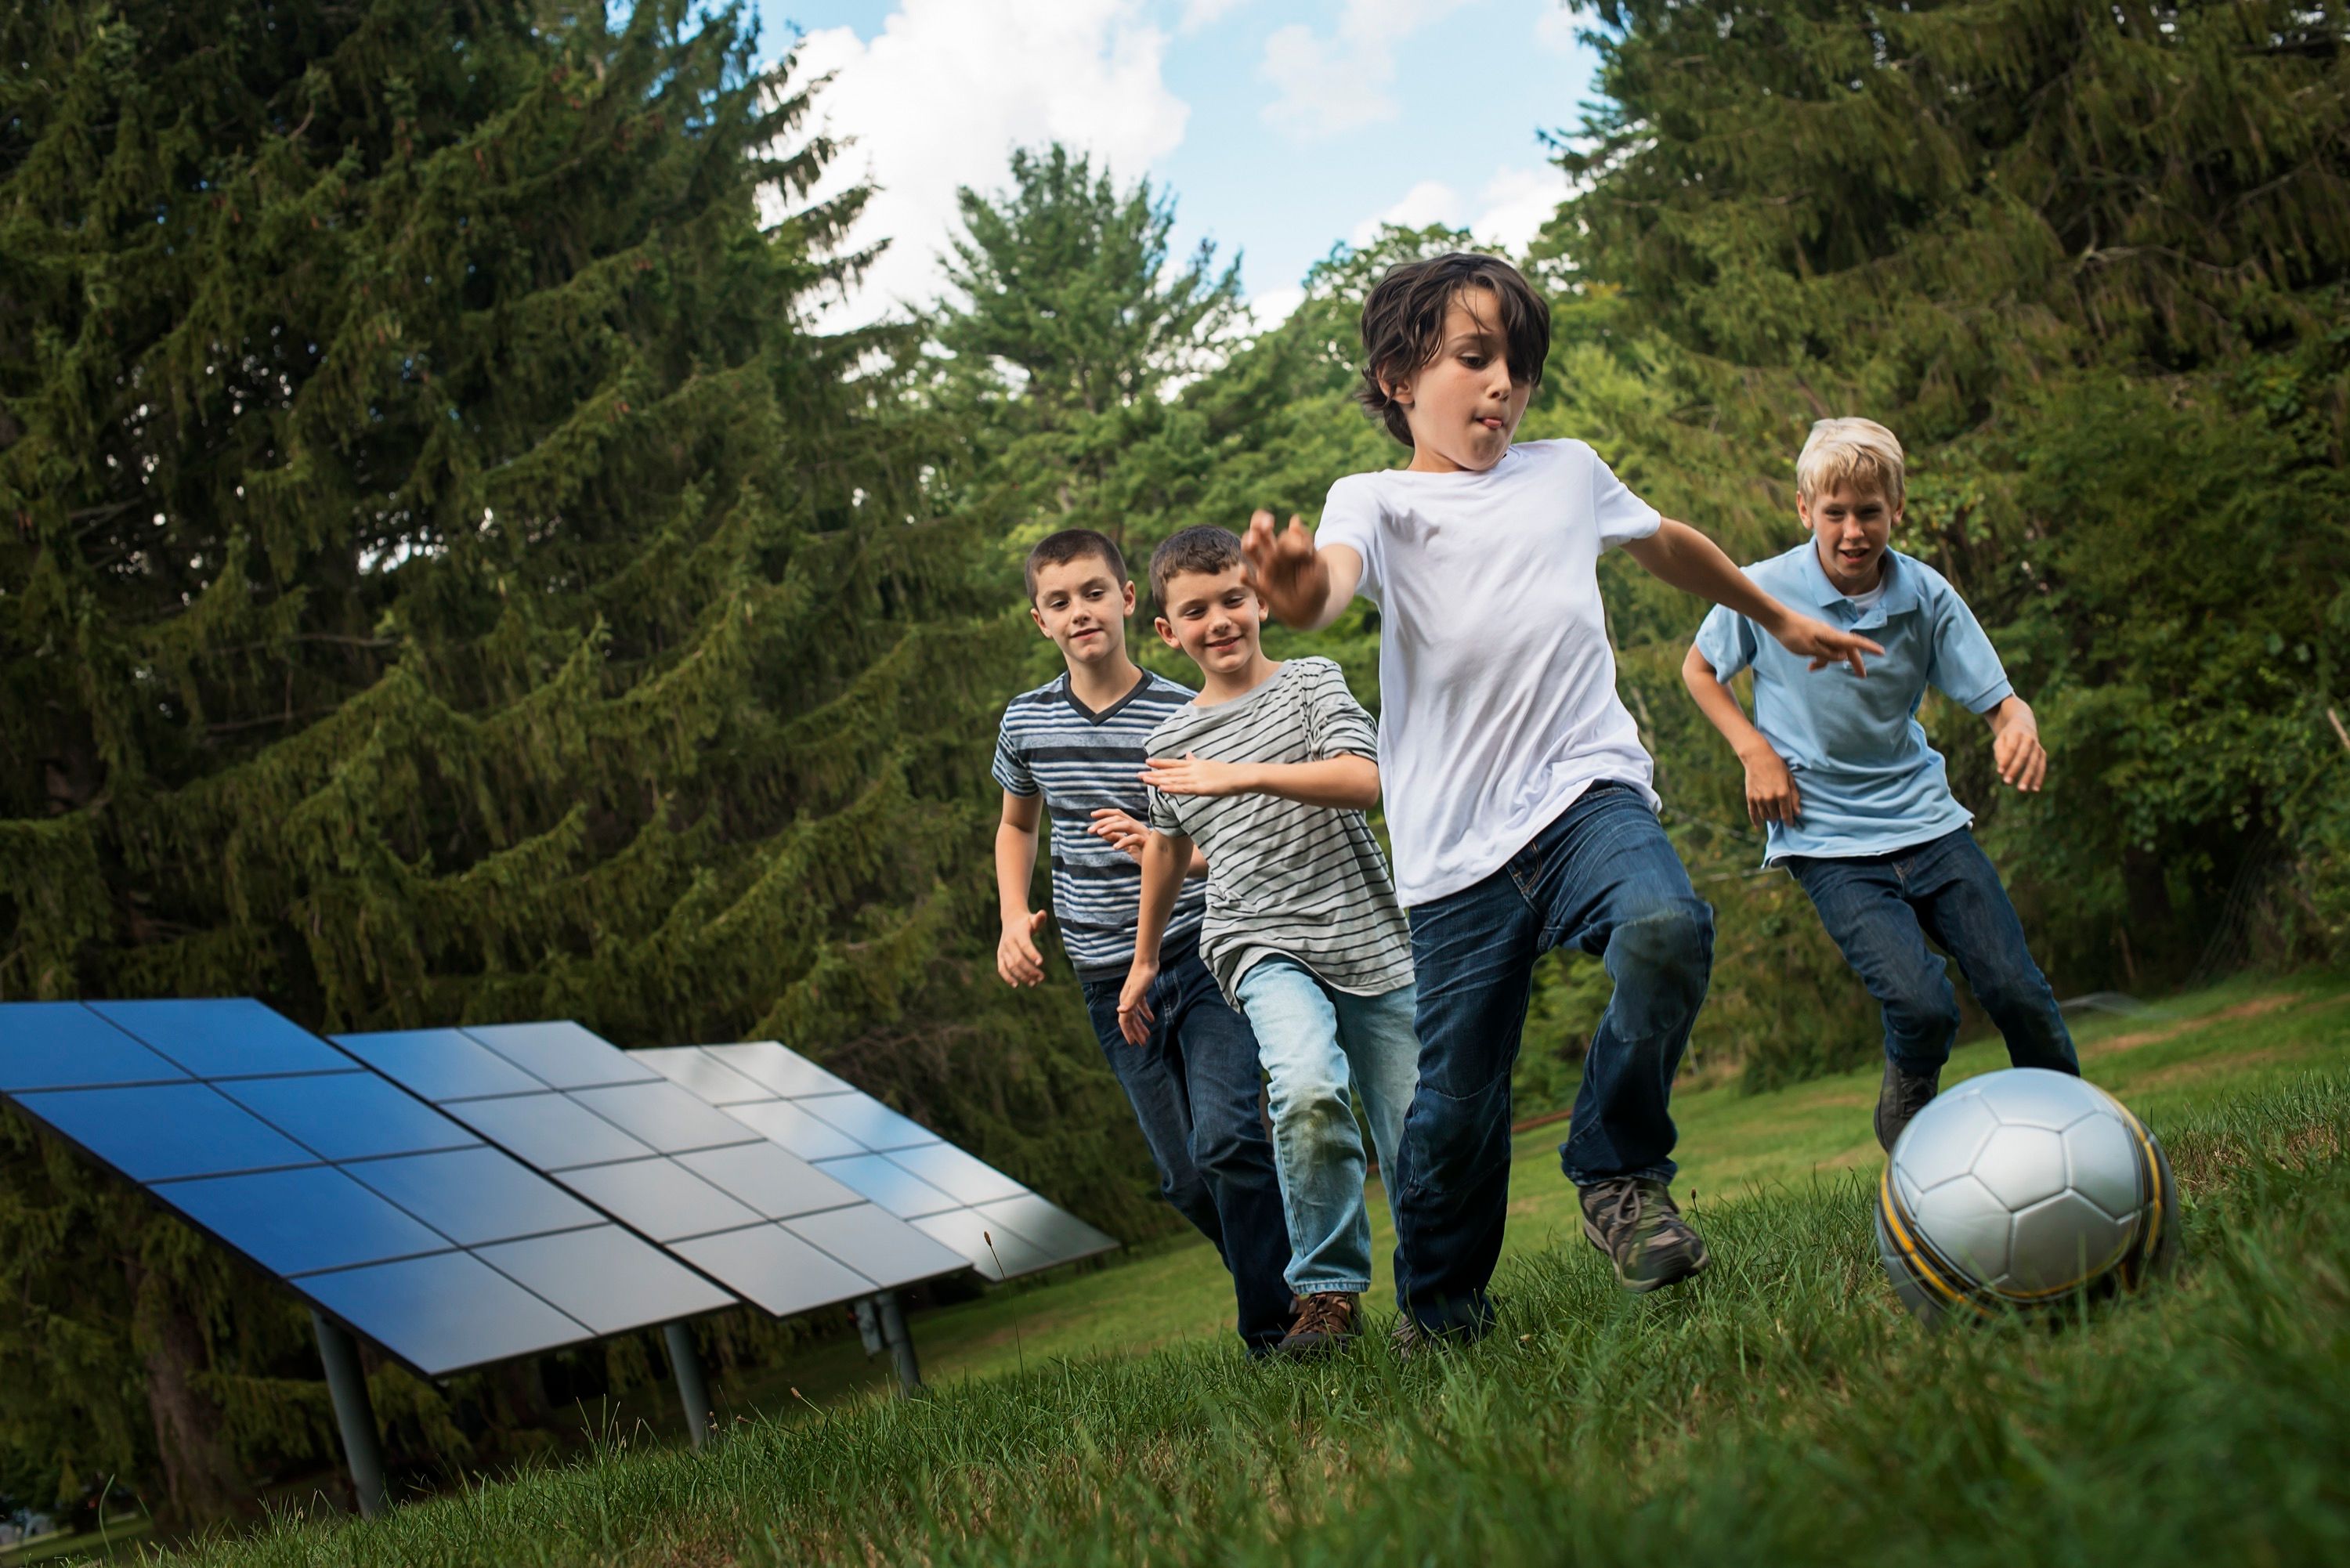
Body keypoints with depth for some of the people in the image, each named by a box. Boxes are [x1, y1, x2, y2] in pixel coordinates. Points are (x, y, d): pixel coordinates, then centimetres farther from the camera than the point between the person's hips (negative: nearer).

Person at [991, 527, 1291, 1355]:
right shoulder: (1026, 722, 4)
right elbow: (1017, 826, 22)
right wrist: (1015, 917, 7)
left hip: (1200, 952, -4)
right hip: (1111, 978, 4)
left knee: (1223, 1137, -23)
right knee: (1187, 1178, 6)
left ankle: (1273, 1329, -11)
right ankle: (1292, 1279, 26)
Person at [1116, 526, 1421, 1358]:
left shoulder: (1312, 683, 3)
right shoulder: (1171, 739, 11)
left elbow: (1365, 780, -14)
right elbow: (1168, 845, 27)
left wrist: (1245, 774, -25)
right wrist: (1144, 960, 34)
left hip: (1369, 939, 0)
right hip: (1263, 946, 0)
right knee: (1308, 1089, -30)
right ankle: (1328, 1290, -15)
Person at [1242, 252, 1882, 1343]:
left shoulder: (1569, 472, 16)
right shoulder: (1375, 501, 2)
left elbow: (1669, 546, 36)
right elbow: (1334, 579, -22)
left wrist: (1779, 618, 47)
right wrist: (1299, 589, -47)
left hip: (1586, 791, 2)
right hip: (1455, 851, -2)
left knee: (1664, 928, -31)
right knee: (1454, 1105, -1)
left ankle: (1619, 1175, -8)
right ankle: (1439, 1312, 26)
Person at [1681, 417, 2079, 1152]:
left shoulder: (1926, 594, -3)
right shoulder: (1765, 591, -9)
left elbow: (1997, 698, -2)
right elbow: (1699, 669, 9)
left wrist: (2019, 725, -26)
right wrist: (1755, 750, -4)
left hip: (1925, 816, 3)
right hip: (1827, 838, -3)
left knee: (2018, 992, -8)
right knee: (1922, 1004, -21)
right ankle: (1906, 1132, 11)